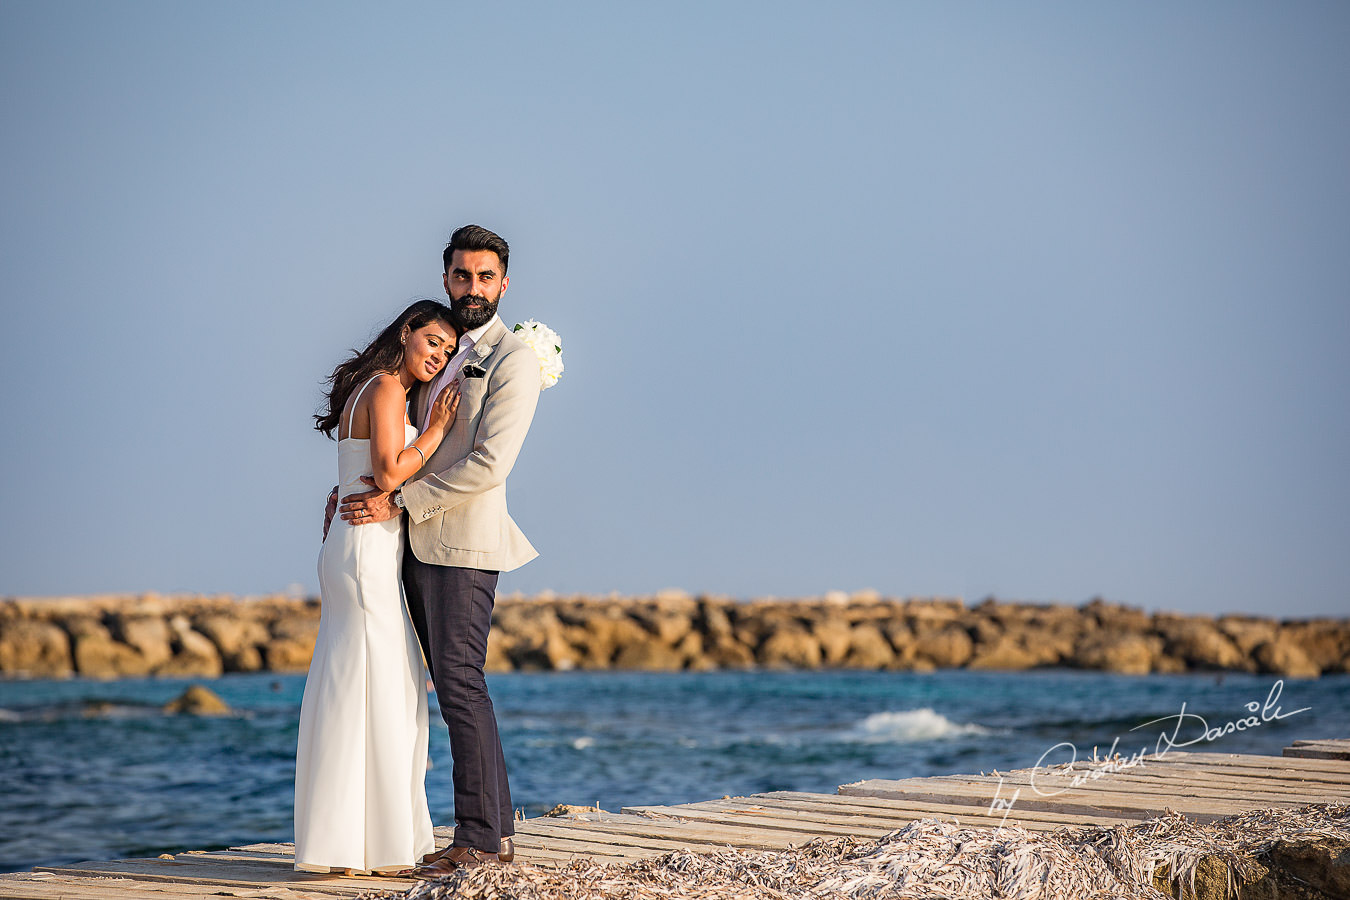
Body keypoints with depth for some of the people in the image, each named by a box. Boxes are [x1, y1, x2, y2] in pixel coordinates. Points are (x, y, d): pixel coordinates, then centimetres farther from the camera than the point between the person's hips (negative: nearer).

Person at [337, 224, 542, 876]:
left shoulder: (513, 360, -8)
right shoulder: (441, 349, 18)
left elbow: (488, 464, -17)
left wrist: (397, 503, -15)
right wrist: (354, 490, 15)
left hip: (464, 540, -8)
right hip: (418, 544, 8)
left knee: (459, 683, -11)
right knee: (455, 685, 7)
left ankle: (479, 838, -9)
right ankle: (498, 831, 11)